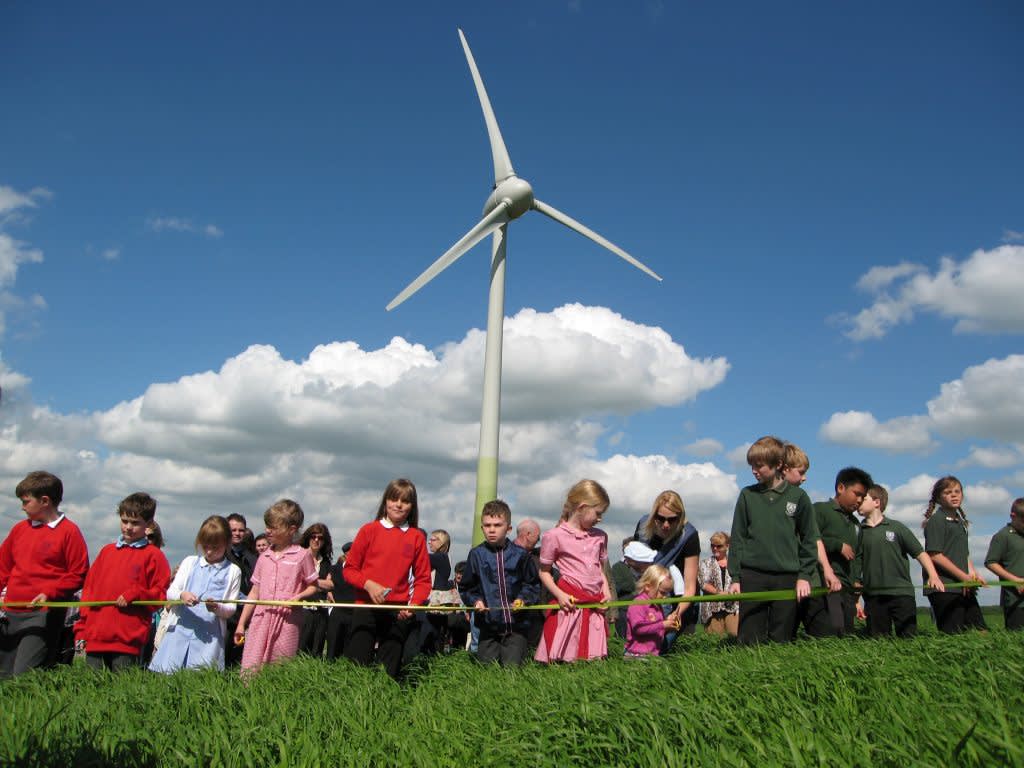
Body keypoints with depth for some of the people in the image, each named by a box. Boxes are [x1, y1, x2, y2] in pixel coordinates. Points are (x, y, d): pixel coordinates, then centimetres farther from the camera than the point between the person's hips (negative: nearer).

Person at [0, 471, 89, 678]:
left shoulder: (69, 531, -5)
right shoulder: (19, 529, 12)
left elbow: (78, 575, -7)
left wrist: (49, 593, -16)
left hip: (44, 614, -6)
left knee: (23, 677, -14)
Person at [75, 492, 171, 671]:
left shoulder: (153, 555, 2)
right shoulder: (107, 551, 17)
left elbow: (161, 595, -1)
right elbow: (89, 588, 17)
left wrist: (134, 595, -15)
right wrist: (81, 630, 12)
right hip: (94, 637, 5)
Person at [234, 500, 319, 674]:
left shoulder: (302, 555, -2)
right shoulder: (264, 557, 11)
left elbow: (313, 586, 5)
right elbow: (255, 592, 15)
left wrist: (299, 596, -16)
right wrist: (241, 624, 14)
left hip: (288, 621, -4)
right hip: (261, 620, 4)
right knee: (250, 669, -4)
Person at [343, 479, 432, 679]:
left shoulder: (417, 537, 4)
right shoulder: (369, 530, 1)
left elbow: (423, 579, 5)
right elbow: (349, 569, 3)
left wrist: (414, 605, -11)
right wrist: (368, 584, -14)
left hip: (398, 613, 1)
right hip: (366, 608, -1)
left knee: (389, 670, 8)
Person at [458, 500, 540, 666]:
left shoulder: (520, 555, -1)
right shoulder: (476, 554, 1)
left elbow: (533, 584, 8)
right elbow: (466, 587, 11)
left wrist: (523, 599, -8)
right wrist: (475, 600, -6)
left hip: (516, 623, -1)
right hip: (488, 624, 1)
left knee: (512, 667, -3)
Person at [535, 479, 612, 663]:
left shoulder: (600, 536, 13)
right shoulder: (555, 536, -4)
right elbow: (544, 572, 2)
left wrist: (606, 590, 4)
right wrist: (559, 594, -12)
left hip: (595, 605, 5)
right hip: (569, 604, -5)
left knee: (595, 659, 4)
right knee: (564, 659, -7)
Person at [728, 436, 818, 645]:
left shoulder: (797, 496, 3)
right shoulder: (747, 495, 4)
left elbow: (809, 539, 7)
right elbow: (737, 539, 6)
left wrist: (805, 575, 1)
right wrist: (735, 577, 1)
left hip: (787, 577, 0)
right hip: (752, 576, 0)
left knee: (781, 640, 4)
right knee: (750, 640, -2)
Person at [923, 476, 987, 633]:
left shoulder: (960, 522, 20)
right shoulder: (936, 520, -7)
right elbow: (934, 555, -15)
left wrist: (972, 573, 4)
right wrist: (964, 576, -13)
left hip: (964, 589, 8)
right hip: (944, 589, -8)